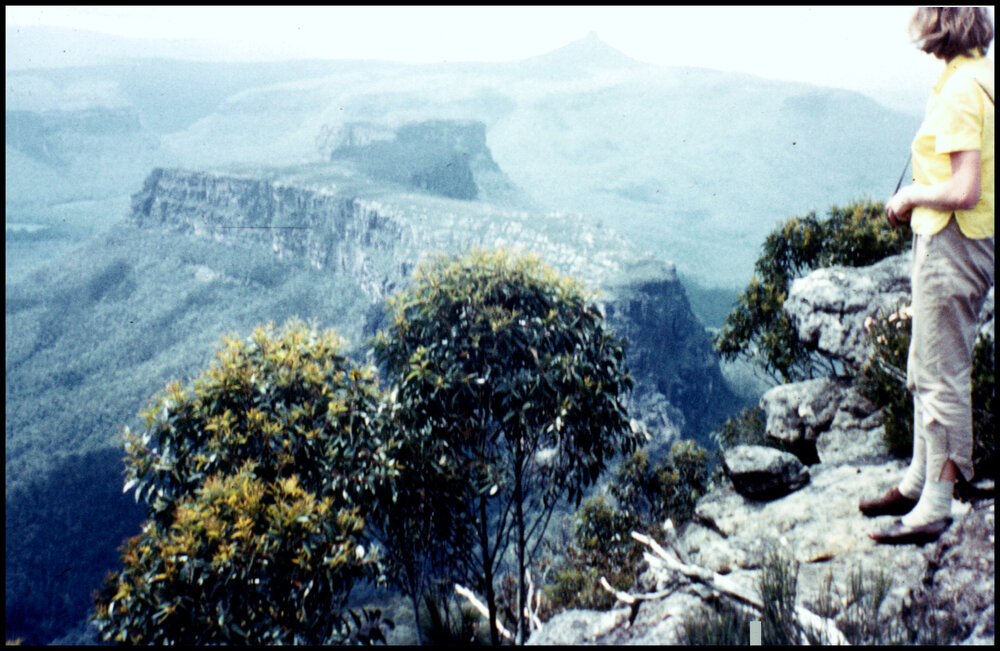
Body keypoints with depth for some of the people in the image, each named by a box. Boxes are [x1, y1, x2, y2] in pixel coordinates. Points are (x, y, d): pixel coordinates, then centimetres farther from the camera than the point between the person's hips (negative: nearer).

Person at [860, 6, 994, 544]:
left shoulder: (961, 91, -20)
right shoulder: (982, 77, 10)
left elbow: (964, 192, -25)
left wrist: (911, 196, -9)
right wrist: (919, 199, 12)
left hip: (952, 244, -10)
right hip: (972, 240, 10)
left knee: (942, 376, -2)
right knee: (924, 372, 18)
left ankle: (935, 506, 7)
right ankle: (918, 481, 31)